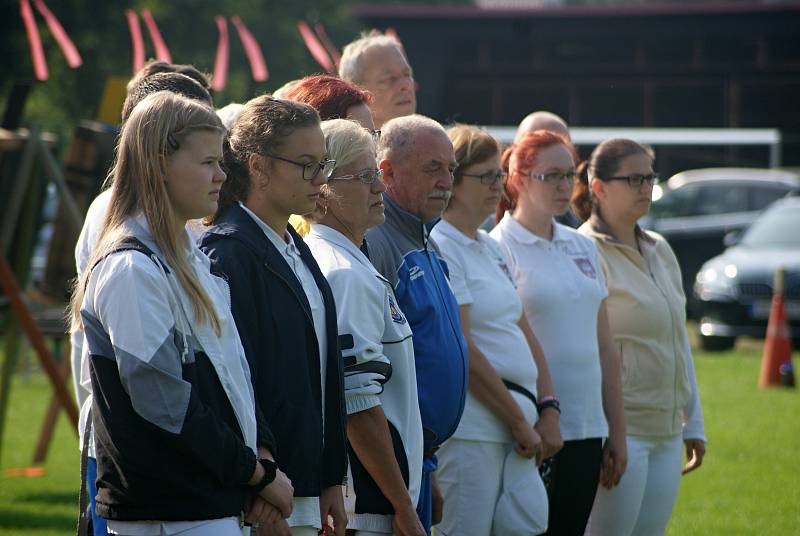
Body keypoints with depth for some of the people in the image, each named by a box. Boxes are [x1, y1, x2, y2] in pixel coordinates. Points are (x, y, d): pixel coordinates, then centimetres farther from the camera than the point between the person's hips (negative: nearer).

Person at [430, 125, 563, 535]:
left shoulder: (490, 247, 18)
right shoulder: (437, 247, -10)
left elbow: (523, 333, 18)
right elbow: (461, 351, -15)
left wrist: (548, 411, 6)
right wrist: (519, 420, -11)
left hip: (515, 426, 9)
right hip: (470, 428, -9)